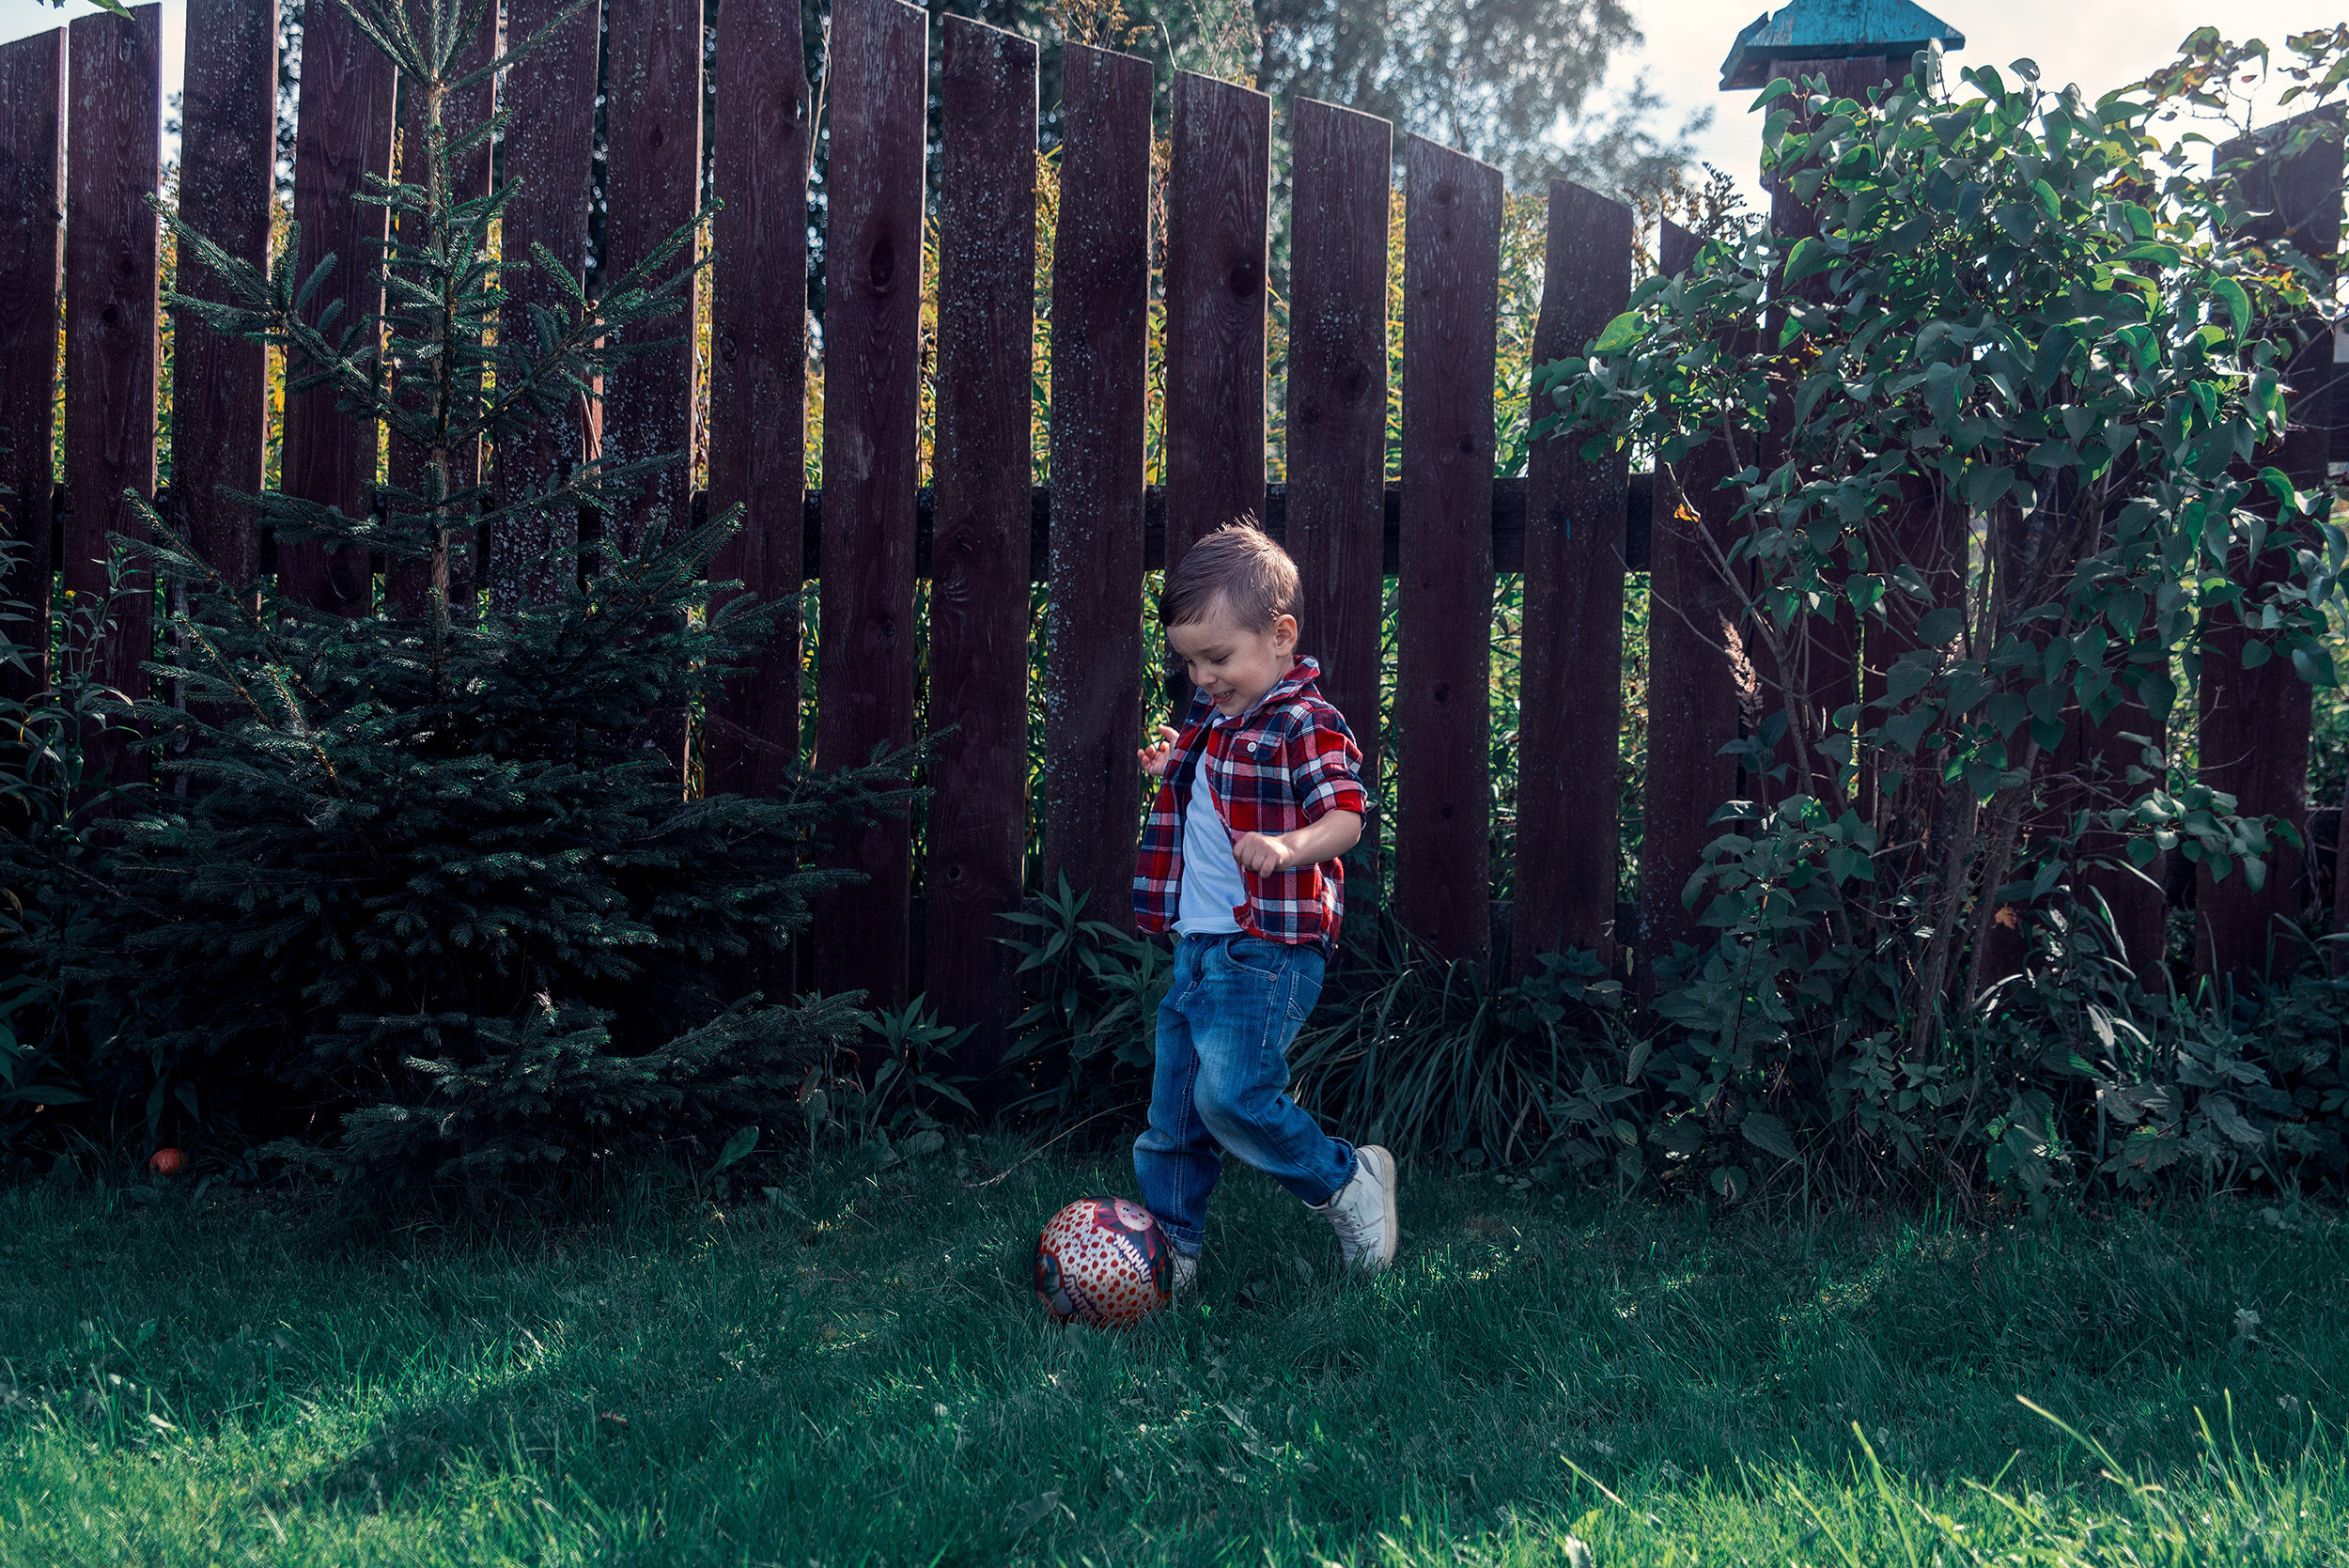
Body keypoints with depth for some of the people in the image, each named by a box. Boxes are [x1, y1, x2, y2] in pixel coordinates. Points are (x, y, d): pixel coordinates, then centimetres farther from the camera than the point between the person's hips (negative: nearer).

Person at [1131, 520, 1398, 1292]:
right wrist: (1173, 770, 14)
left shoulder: (1306, 723, -12)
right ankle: (1168, 1251, 23)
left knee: (1230, 1091, -18)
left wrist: (1287, 848, -39)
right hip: (1197, 942, 9)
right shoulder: (1209, 717, 15)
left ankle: (1347, 1182, 3)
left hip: (1268, 948, -9)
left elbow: (1346, 817, -21)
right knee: (1171, 1112, 11)